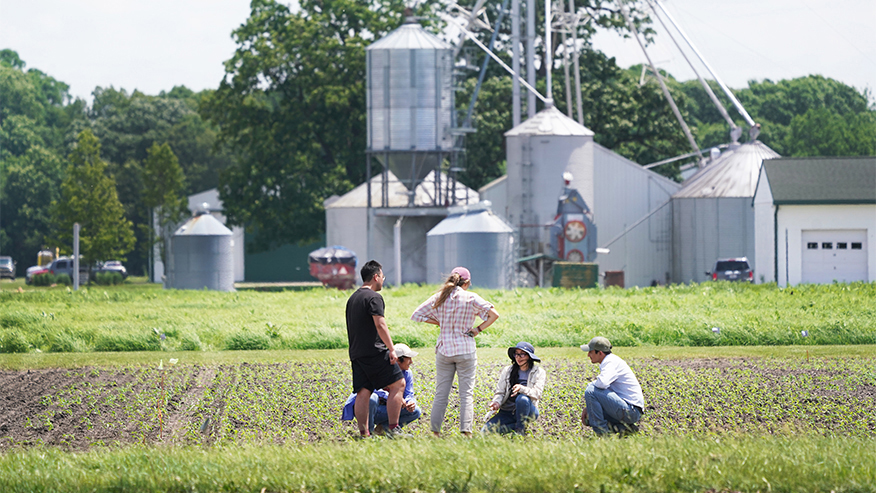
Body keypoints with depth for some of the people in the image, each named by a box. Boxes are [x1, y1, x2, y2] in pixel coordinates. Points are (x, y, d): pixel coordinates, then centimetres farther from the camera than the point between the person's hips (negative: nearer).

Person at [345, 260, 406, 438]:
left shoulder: (352, 299, 19)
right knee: (398, 384, -1)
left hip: (357, 354, 8)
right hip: (375, 352, -8)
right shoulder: (373, 297, -8)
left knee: (363, 392, 4)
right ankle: (393, 429, -6)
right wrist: (392, 349, -16)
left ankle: (364, 434, -1)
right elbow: (380, 325, -17)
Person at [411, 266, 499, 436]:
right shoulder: (471, 298, -5)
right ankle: (466, 431, -10)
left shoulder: (439, 298, 3)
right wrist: (479, 329, -1)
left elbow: (416, 315, 5)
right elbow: (494, 314, -9)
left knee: (441, 393, 8)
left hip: (444, 350, 2)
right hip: (466, 350, -2)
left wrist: (438, 322, 7)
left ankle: (435, 431, 7)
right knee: (466, 393, 0)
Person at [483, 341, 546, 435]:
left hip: (528, 411, -3)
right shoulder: (507, 370, 10)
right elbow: (500, 392, 5)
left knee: (522, 398, -38)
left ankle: (520, 431, -19)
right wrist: (497, 402, -19)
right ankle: (515, 426, -2)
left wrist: (522, 389, -32)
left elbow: (537, 393, -11)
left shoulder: (538, 372, 2)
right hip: (507, 412, 3)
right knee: (486, 430, -21)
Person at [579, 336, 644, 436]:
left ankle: (602, 431, -13)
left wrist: (592, 384, -8)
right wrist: (587, 408, 11)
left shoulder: (611, 362, -14)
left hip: (631, 411, -11)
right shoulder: (609, 362, 18)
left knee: (590, 391, -18)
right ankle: (623, 427, 9)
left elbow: (602, 383, -32)